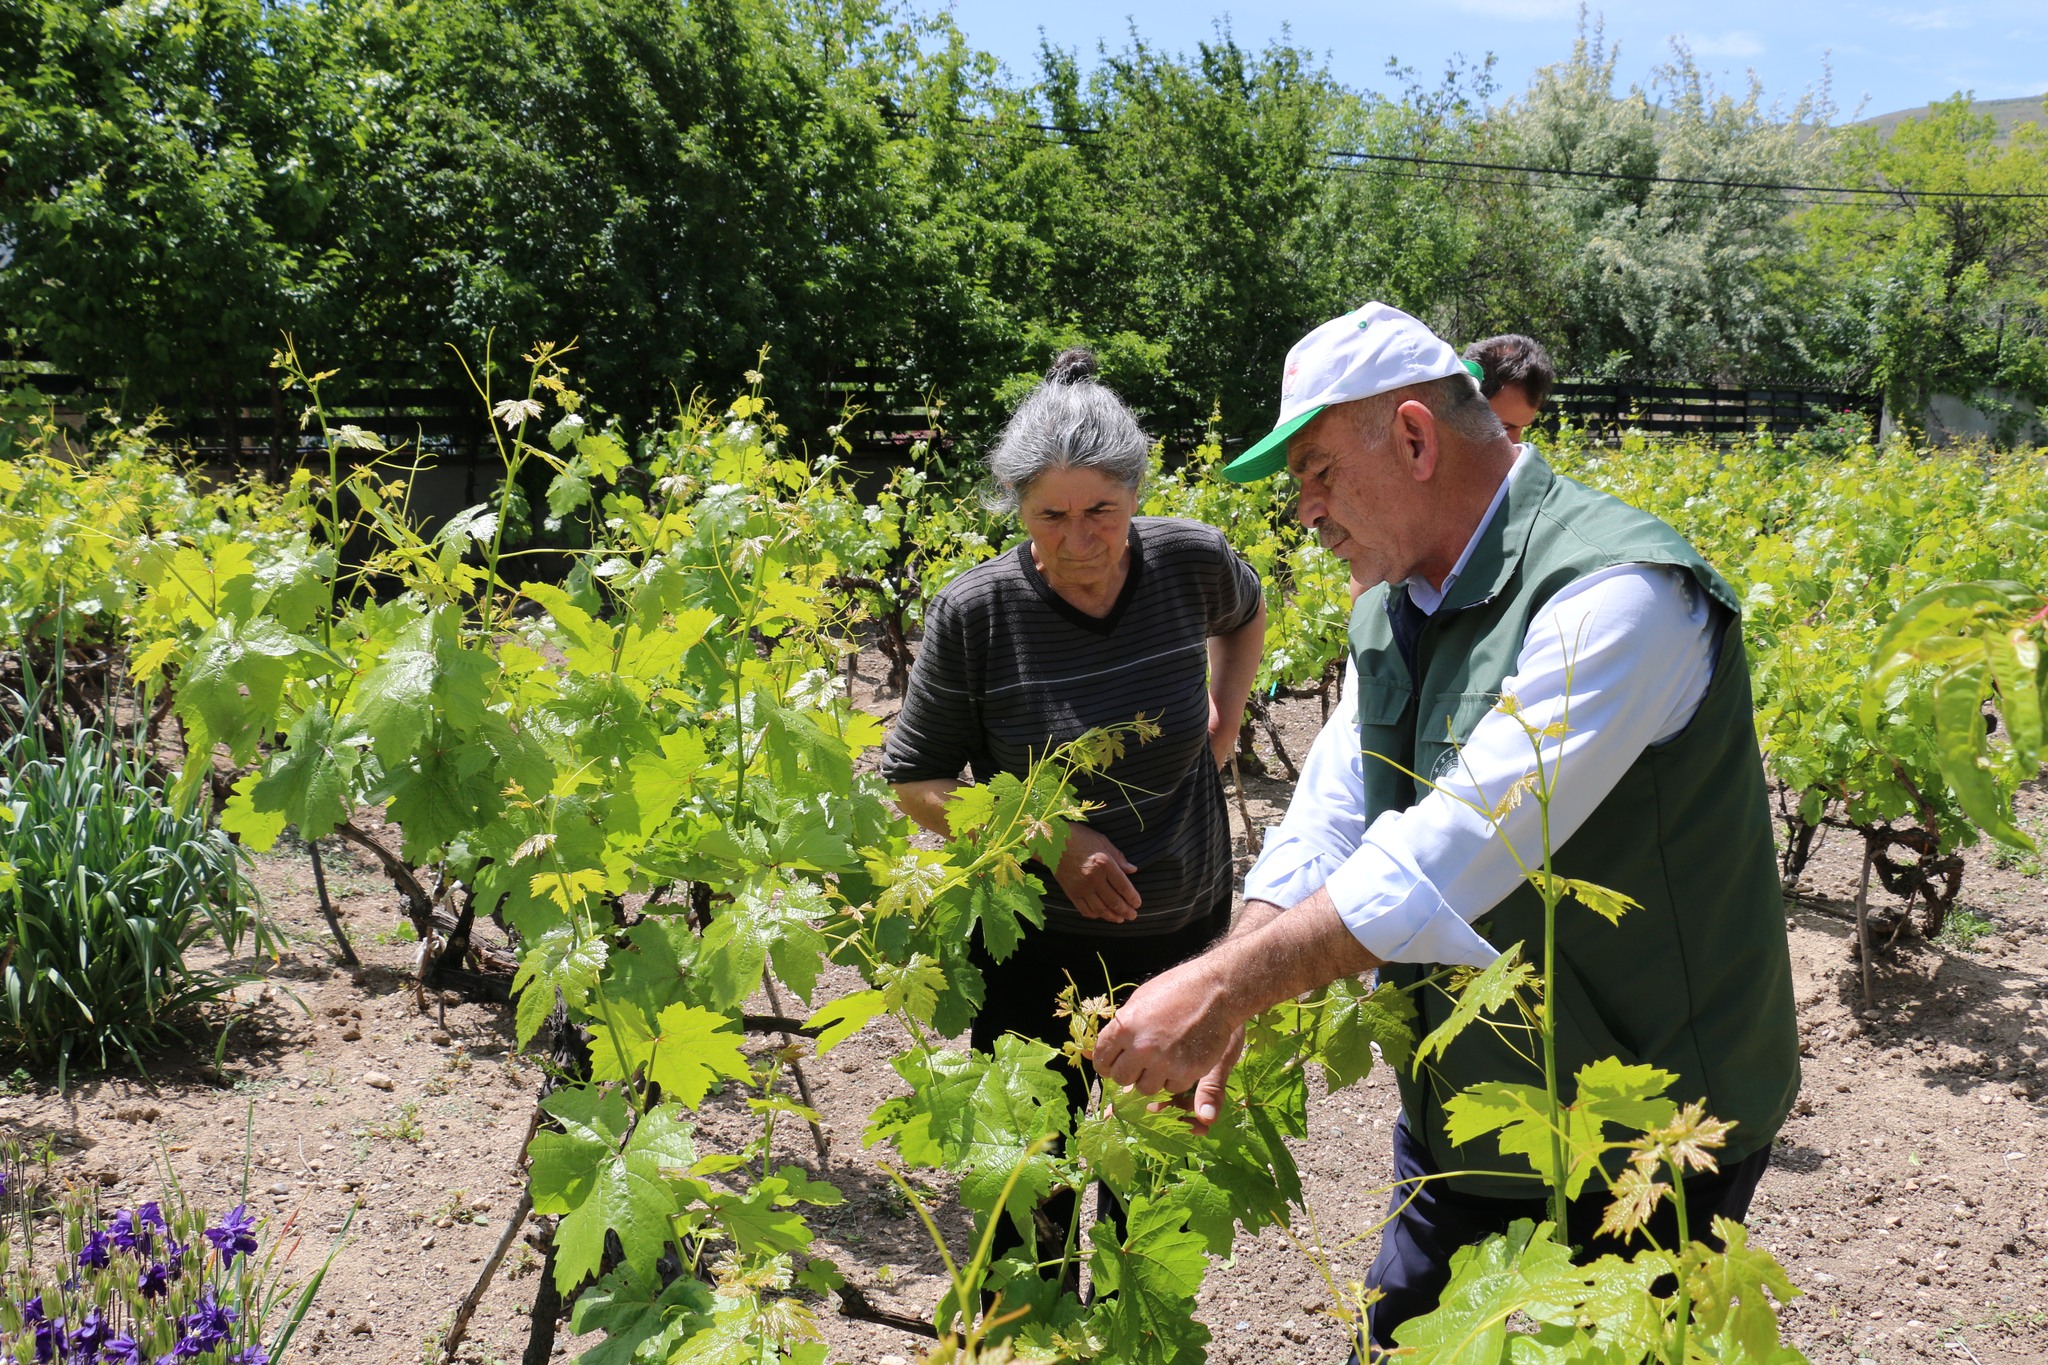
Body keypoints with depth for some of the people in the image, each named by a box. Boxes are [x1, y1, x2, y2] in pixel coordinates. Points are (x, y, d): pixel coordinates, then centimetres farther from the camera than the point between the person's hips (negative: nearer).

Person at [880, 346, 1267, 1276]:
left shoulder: (1191, 561, -12)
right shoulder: (974, 615, -19)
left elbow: (1245, 614, 15)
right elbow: (914, 783, -9)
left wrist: (1224, 715, 1)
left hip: (1184, 929, 3)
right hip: (1040, 944, -2)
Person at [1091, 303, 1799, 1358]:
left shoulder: (1617, 592, -25)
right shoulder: (1391, 612, 4)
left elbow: (1461, 847, -34)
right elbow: (1328, 833, -2)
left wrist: (1223, 986, -36)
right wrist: (1215, 1016, -17)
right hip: (1464, 1109, 8)